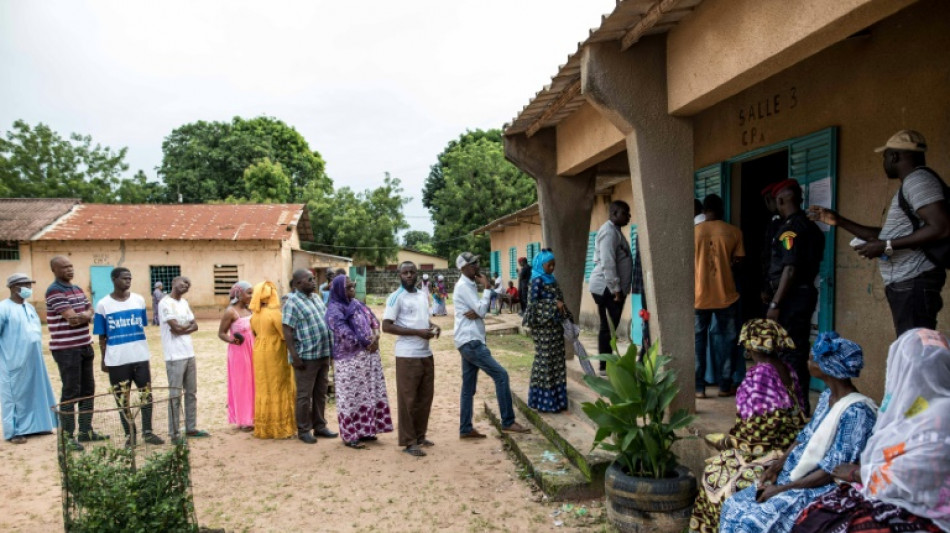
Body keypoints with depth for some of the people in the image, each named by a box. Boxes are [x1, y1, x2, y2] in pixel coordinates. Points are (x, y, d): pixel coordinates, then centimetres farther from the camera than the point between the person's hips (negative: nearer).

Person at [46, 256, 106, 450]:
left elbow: (90, 313, 9)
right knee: (71, 393, -3)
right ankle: (68, 436, 5)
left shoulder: (77, 289, 13)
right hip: (66, 350, -8)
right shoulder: (54, 291, -13)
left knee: (88, 390, 13)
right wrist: (86, 315, -2)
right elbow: (72, 319, -21)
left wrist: (83, 315, -12)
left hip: (85, 346, 8)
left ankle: (86, 430, 22)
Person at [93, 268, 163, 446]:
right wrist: (103, 359, 3)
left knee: (146, 394, 6)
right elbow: (102, 336, 2)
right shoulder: (103, 305, -3)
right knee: (122, 398, 7)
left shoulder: (139, 300, 3)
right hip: (116, 359, -2)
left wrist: (143, 350, 12)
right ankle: (129, 434, 19)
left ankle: (147, 432, 17)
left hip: (140, 356, 2)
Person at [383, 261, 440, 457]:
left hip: (426, 354, 8)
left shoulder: (423, 297, 14)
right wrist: (418, 332, -20)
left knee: (426, 396, 14)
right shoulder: (396, 297, -9)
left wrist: (433, 326, 2)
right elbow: (386, 326, -16)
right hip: (407, 356, -7)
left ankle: (420, 435, 28)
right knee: (407, 399, 1)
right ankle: (409, 441, 10)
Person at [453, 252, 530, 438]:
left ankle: (465, 429, 15)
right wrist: (487, 287, -9)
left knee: (468, 386, 10)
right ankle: (508, 422, -7)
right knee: (501, 375, -11)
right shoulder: (463, 286, -12)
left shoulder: (469, 285, 19)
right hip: (470, 341, -10)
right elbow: (482, 310, -16)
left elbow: (480, 310, 11)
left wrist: (476, 312, -12)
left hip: (469, 342, 10)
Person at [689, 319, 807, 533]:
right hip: (788, 447, 8)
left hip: (766, 453, -8)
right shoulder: (788, 370, 5)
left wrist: (725, 441, -6)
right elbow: (796, 415, 10)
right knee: (722, 465, 18)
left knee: (716, 474, 3)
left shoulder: (759, 374, -20)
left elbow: (755, 428, -21)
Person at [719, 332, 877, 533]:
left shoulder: (855, 411, -22)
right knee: (733, 506, -2)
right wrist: (776, 467, 1)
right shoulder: (827, 396, 6)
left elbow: (832, 471, -22)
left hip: (823, 489, -8)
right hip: (797, 475, 9)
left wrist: (782, 489, -18)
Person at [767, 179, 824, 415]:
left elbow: (790, 269, -22)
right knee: (799, 351, 15)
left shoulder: (790, 228, -15)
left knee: (790, 353, -4)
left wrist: (775, 304, -20)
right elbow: (813, 263, 18)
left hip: (792, 297, -10)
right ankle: (801, 403, 24)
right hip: (806, 292, 10)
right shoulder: (811, 227, 14)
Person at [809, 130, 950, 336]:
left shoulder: (918, 179, -9)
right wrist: (839, 221, 22)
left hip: (915, 282, -10)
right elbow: (884, 235, 28)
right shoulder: (909, 185, 23)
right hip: (904, 282, 10)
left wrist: (887, 247, -19)